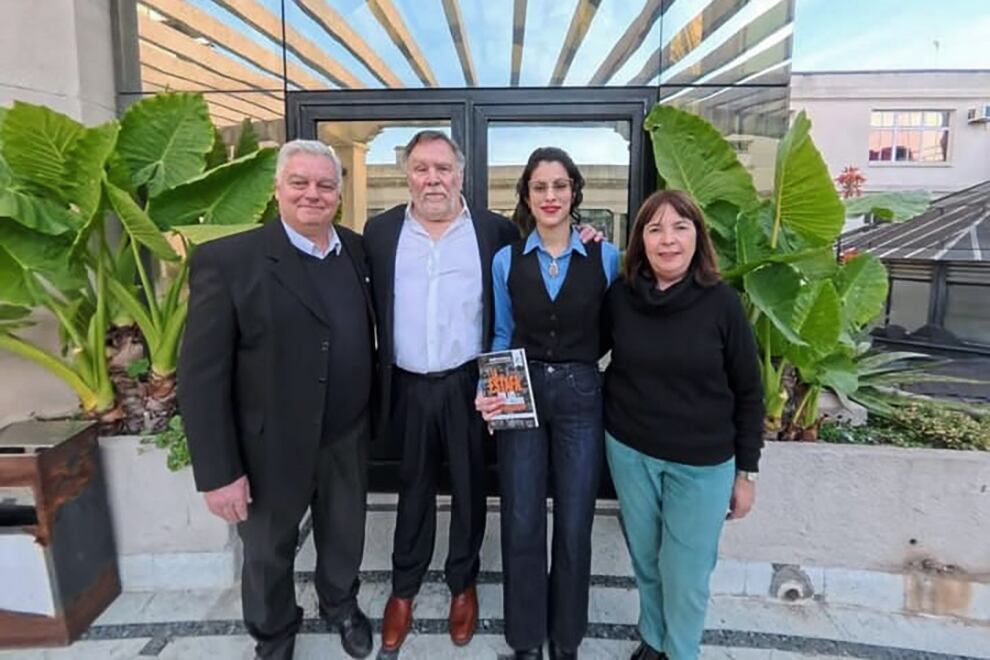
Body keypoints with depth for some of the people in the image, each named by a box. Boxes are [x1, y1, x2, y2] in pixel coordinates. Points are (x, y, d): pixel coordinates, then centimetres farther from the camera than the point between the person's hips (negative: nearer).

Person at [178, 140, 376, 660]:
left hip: (348, 439, 4)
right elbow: (200, 377, -16)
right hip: (272, 448, -3)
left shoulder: (357, 251, 0)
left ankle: (341, 605, 54)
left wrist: (373, 416, 7)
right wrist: (218, 471, -16)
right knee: (268, 552, 20)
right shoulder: (227, 260, -15)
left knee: (345, 538, 24)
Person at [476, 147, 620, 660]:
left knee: (574, 524, 11)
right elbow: (503, 336, 6)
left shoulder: (605, 257, -2)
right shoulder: (506, 260, 1)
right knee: (521, 524, 8)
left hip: (580, 396, 0)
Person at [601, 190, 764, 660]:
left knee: (686, 574, 10)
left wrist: (746, 471, -2)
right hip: (628, 450, 2)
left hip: (702, 462, -2)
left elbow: (748, 393, -4)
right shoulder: (620, 295, -7)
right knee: (645, 560, 20)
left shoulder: (722, 303, -11)